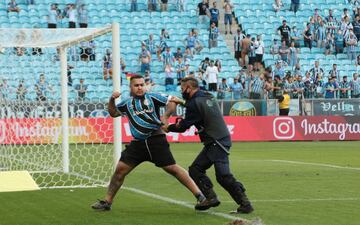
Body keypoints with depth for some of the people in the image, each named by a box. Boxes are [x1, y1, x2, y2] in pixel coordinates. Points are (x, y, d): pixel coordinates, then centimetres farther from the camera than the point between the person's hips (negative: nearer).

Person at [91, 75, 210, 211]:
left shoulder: (152, 97, 3)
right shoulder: (127, 103, 16)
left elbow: (172, 102, 0)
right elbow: (113, 113, 28)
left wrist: (166, 116, -15)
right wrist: (112, 100, 11)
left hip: (156, 140, -4)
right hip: (138, 143, 4)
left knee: (172, 168, -10)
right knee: (120, 169, 0)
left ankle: (200, 196, -7)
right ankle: (107, 202, 13)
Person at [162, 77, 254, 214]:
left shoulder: (195, 103, -15)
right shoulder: (207, 97, 12)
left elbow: (183, 126, -8)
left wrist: (168, 128, 9)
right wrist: (182, 103, 37)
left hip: (217, 143, -10)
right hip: (214, 142, 10)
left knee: (223, 176, -15)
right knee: (195, 169, 12)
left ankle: (245, 204, -14)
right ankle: (211, 197, 6)